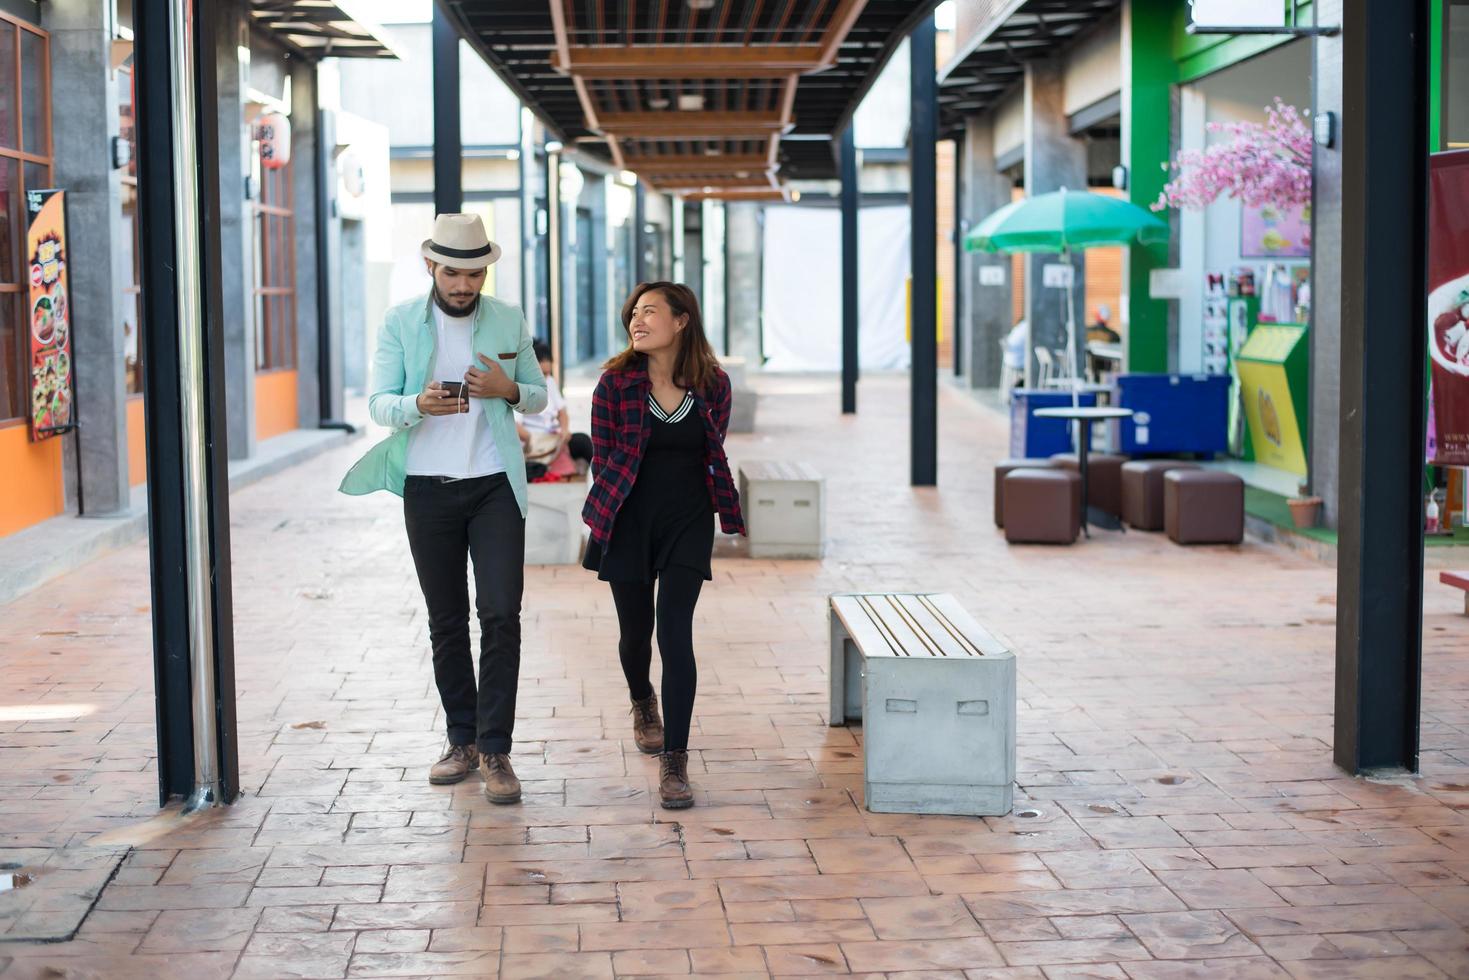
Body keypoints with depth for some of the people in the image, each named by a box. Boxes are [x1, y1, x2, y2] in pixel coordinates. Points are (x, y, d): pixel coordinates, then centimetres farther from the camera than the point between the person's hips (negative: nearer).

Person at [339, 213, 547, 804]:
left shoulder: (509, 322, 5)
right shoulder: (401, 322, 2)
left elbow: (538, 396, 12)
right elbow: (378, 403, -2)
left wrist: (510, 390, -11)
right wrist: (419, 404, -24)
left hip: (495, 486, -1)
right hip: (428, 488, 1)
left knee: (501, 614, -10)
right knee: (446, 620, 9)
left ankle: (495, 752, -5)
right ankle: (462, 740, 21)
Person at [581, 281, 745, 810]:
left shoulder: (713, 384, -3)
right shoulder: (617, 381, -6)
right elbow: (602, 457, 1)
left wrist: (687, 499, 11)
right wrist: (614, 509, 4)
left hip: (688, 522, 0)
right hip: (628, 523, 1)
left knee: (674, 630, -13)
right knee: (636, 629, 12)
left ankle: (674, 760, -11)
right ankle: (641, 701, 48)